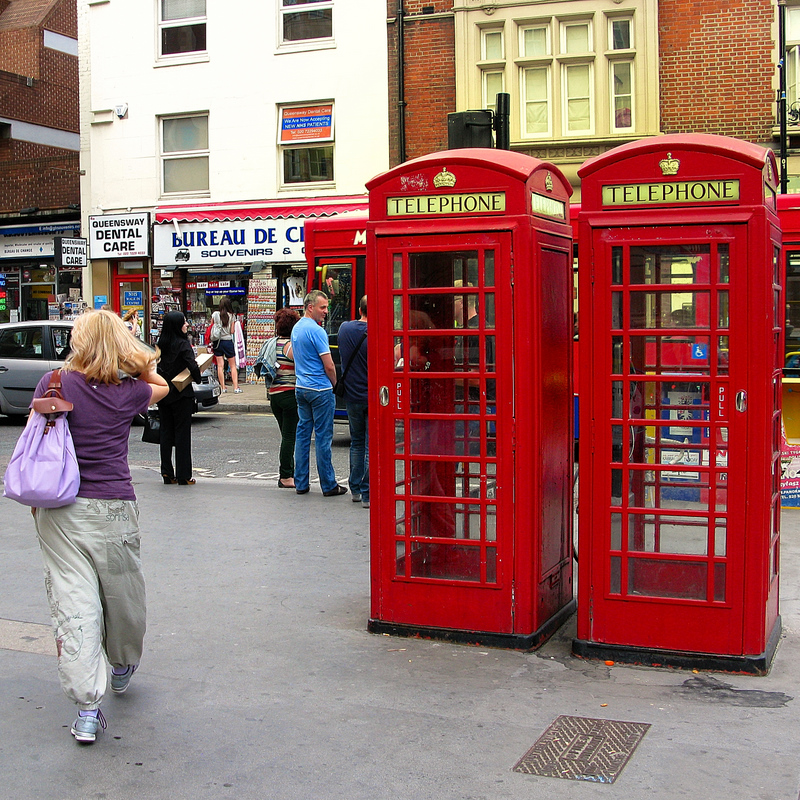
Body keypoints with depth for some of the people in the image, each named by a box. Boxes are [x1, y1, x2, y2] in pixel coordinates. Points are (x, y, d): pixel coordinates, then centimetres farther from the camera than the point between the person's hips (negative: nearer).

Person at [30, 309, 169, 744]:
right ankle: (123, 667, 43)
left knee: (72, 603, 0)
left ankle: (87, 708, -2)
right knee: (121, 594, 20)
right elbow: (161, 387, 23)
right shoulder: (128, 392, 1)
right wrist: (137, 362, 7)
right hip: (113, 508, 1)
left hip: (59, 510, 0)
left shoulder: (53, 383, -2)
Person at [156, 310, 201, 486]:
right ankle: (183, 476, 2)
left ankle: (167, 473, 14)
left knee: (166, 432, 12)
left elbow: (158, 366, 8)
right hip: (181, 395, -6)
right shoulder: (182, 344, -14)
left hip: (163, 394, 6)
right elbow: (193, 366, -22)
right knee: (182, 433, 0)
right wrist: (198, 378, -5)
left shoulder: (161, 344, 5)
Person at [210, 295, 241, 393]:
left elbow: (211, 328, 9)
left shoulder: (215, 314, -3)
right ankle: (236, 387, 0)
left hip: (217, 342, 1)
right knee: (233, 366, 6)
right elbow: (232, 331, -2)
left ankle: (223, 387, 4)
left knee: (220, 366, 4)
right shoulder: (231, 316, -6)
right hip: (228, 341, -1)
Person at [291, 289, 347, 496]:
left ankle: (300, 483, 14)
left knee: (302, 434, 11)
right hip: (320, 390, -8)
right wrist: (334, 383, 2)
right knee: (323, 437, -3)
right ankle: (328, 485, 3)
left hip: (301, 388, 9)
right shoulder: (316, 331, -15)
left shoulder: (296, 328, 12)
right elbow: (329, 365, -17)